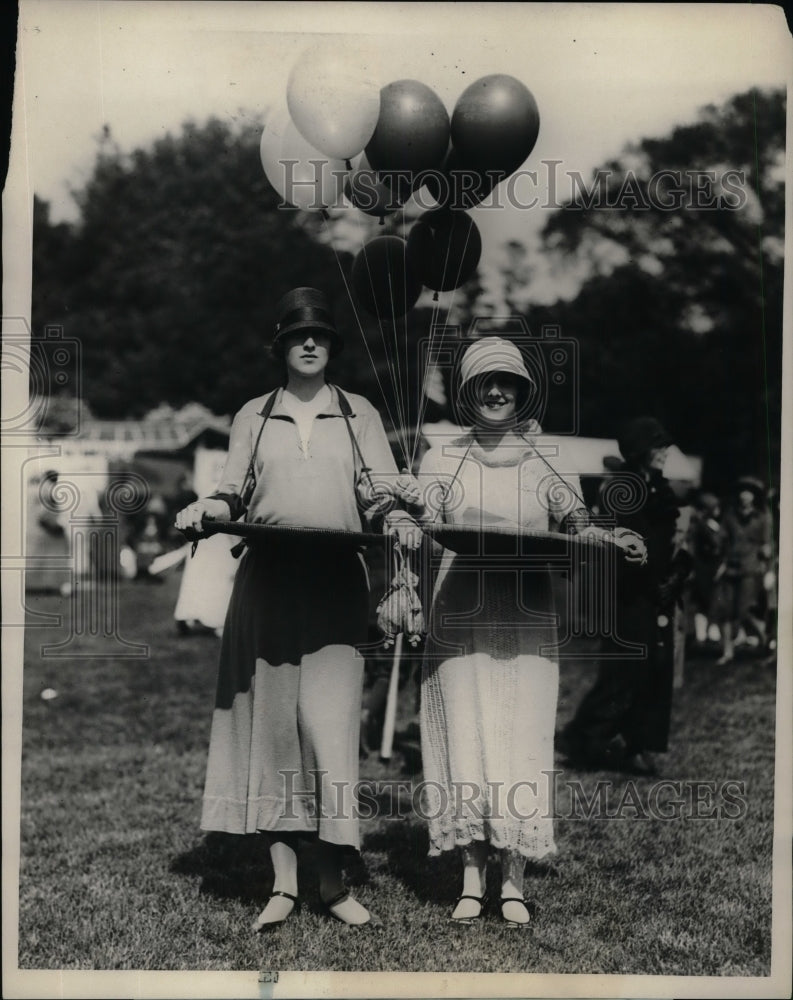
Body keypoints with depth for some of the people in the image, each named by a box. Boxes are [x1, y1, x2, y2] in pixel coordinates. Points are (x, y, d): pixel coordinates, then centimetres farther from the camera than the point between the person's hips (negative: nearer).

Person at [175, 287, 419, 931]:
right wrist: (204, 510, -9)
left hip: (336, 584, -1)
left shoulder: (360, 415, 14)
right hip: (268, 582, 1)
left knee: (330, 721, -10)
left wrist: (397, 521, -14)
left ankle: (334, 881, -3)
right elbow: (234, 496, 12)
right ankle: (283, 882, 5)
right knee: (271, 719, -1)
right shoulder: (253, 417, 16)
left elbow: (381, 494, 7)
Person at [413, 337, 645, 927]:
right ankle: (472, 881, 3)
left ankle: (513, 883, 2)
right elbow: (421, 524, 3)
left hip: (527, 619, 0)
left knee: (522, 738, -4)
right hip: (462, 618, 0)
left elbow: (576, 522, 0)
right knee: (466, 735, -3)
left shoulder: (547, 458, 10)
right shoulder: (443, 459, 10)